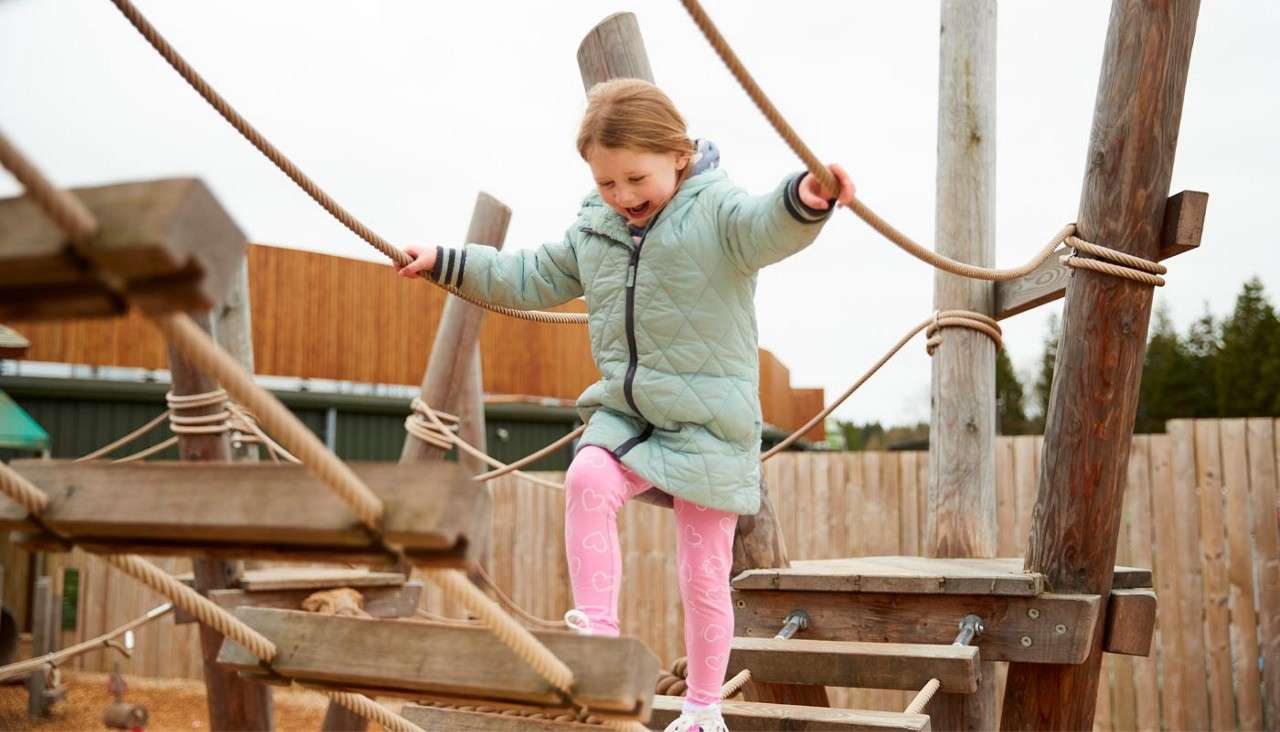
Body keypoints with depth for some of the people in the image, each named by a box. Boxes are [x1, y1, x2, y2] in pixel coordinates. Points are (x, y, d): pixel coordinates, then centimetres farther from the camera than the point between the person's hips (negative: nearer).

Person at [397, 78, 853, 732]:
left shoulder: (717, 211, -12)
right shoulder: (594, 228, 8)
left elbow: (767, 227, -34)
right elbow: (532, 279, 20)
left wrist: (804, 201, -58)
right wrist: (446, 262, 16)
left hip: (709, 427, -5)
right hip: (624, 414, 5)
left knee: (703, 575, 3)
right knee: (587, 480, -29)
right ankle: (597, 630, -21)